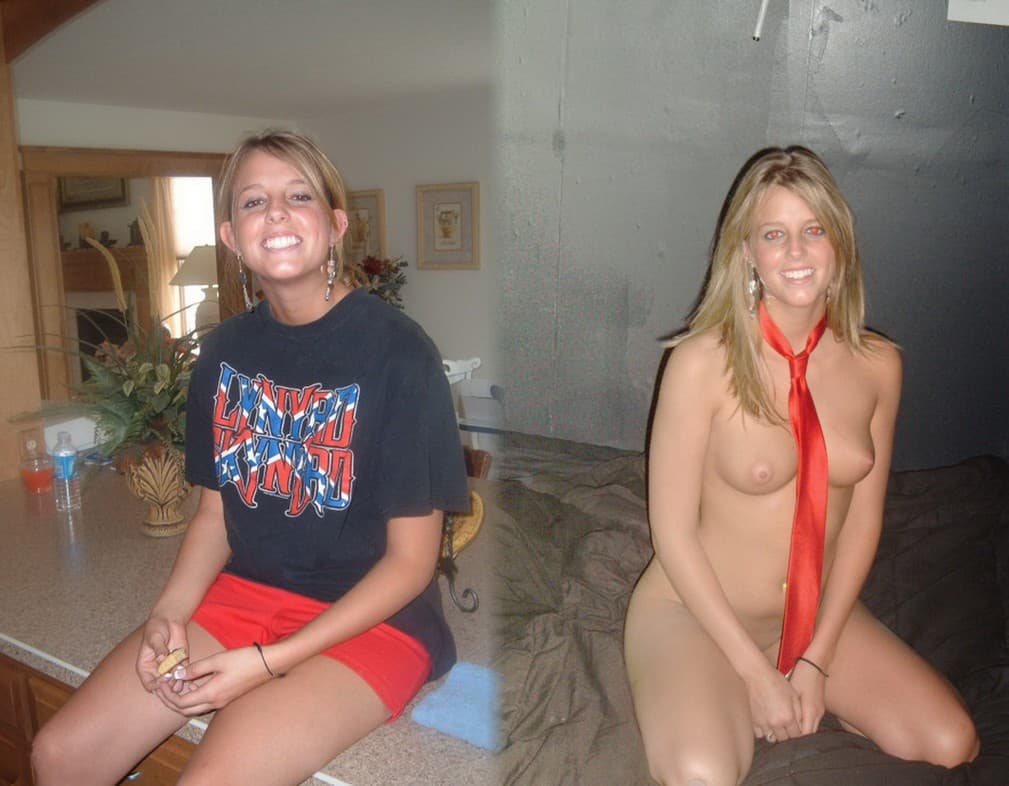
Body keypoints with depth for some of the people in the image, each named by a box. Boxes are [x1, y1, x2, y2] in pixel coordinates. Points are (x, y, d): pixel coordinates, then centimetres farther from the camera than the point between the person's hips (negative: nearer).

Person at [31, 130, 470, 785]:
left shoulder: (396, 353, -17)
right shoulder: (226, 351, 3)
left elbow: (411, 561, -14)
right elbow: (216, 511, 12)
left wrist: (268, 661, -17)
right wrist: (170, 614, -6)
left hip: (368, 618, -5)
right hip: (242, 592, 6)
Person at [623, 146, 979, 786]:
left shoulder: (878, 364, -4)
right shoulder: (703, 362, -20)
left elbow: (863, 517, 0)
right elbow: (672, 531, -16)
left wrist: (815, 661, -5)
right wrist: (756, 672, -14)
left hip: (818, 612, 5)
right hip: (695, 611, -4)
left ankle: (801, 698, 15)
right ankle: (710, 703, 6)